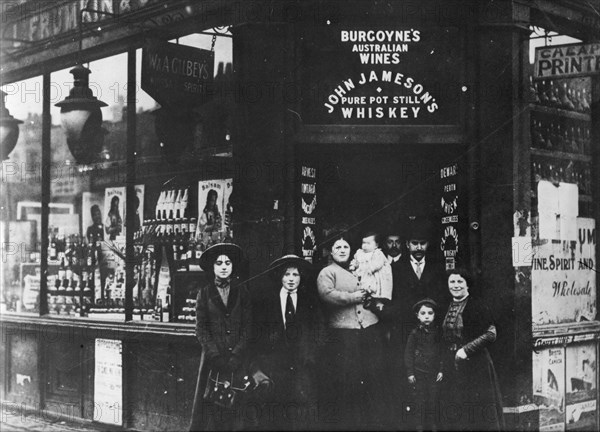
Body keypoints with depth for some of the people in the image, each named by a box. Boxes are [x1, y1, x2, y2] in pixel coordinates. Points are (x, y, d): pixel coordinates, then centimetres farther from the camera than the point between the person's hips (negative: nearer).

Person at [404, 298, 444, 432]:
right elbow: (408, 354, -1)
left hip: (434, 373, 1)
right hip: (419, 373, -1)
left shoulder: (437, 332, 2)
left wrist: (441, 370, 0)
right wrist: (410, 373, -5)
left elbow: (441, 353, 6)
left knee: (433, 400, 3)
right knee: (420, 402, 3)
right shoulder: (415, 333, -2)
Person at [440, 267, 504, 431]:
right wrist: (442, 366, 9)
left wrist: (466, 350, -18)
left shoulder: (477, 306, -9)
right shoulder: (447, 307, 10)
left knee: (477, 410, -1)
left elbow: (491, 334, -14)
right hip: (452, 366, 6)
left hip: (475, 365, -6)